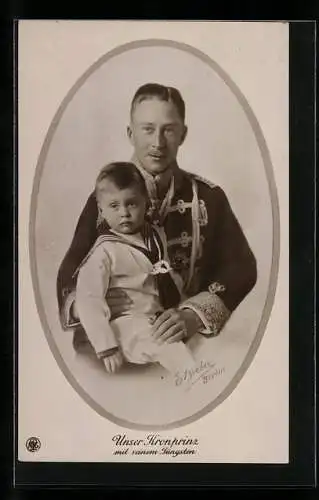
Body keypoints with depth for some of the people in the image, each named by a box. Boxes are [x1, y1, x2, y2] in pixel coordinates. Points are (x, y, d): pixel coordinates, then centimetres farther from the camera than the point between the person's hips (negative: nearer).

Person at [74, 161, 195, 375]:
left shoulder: (155, 236, 9)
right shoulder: (104, 251, -12)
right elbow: (88, 300, -16)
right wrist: (106, 347, -22)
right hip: (128, 323, -7)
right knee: (168, 345, -31)